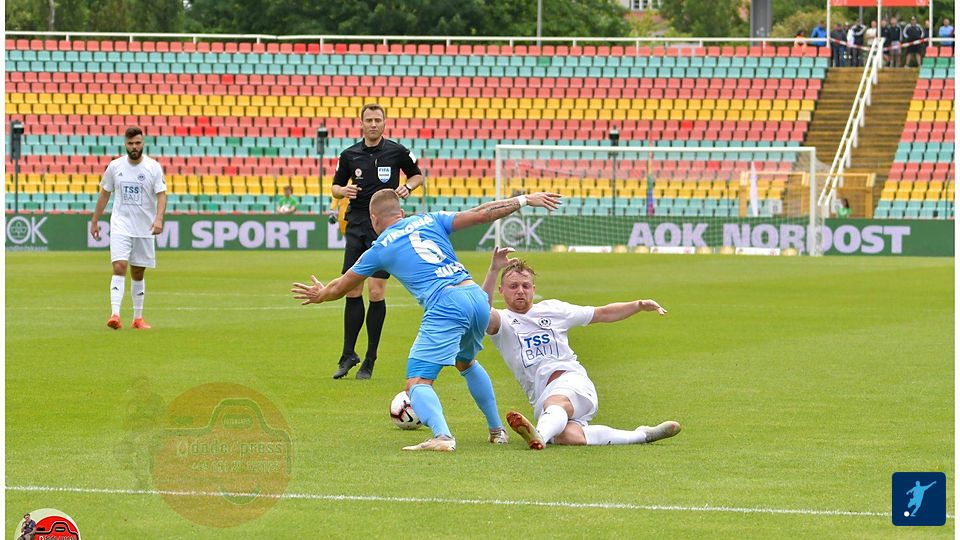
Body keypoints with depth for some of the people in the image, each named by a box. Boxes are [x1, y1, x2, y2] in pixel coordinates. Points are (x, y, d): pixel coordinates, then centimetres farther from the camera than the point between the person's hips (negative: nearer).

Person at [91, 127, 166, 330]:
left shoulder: (153, 167, -3)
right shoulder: (115, 166, 2)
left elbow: (161, 195, -8)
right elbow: (104, 194, 13)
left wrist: (159, 218, -25)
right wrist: (95, 221, 14)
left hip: (145, 229, 0)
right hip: (120, 226, 0)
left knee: (138, 274, 9)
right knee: (119, 268, -16)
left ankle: (138, 318, 19)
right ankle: (115, 314, -25)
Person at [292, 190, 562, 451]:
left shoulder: (379, 249, 14)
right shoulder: (430, 220, 22)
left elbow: (340, 287, 28)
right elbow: (481, 214, 15)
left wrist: (319, 295, 50)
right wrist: (524, 200, 23)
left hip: (444, 307, -6)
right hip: (477, 296, 6)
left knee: (417, 383, -7)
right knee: (466, 363, 34)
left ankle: (442, 435, -36)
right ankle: (497, 430, 37)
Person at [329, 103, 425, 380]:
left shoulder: (397, 151, 1)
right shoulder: (349, 155, 7)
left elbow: (418, 175, 15)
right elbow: (335, 187, 16)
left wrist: (408, 187, -5)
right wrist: (344, 191, -6)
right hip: (357, 224, 3)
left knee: (376, 291, -7)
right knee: (352, 290, 0)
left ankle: (369, 361, 1)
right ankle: (348, 355, 9)